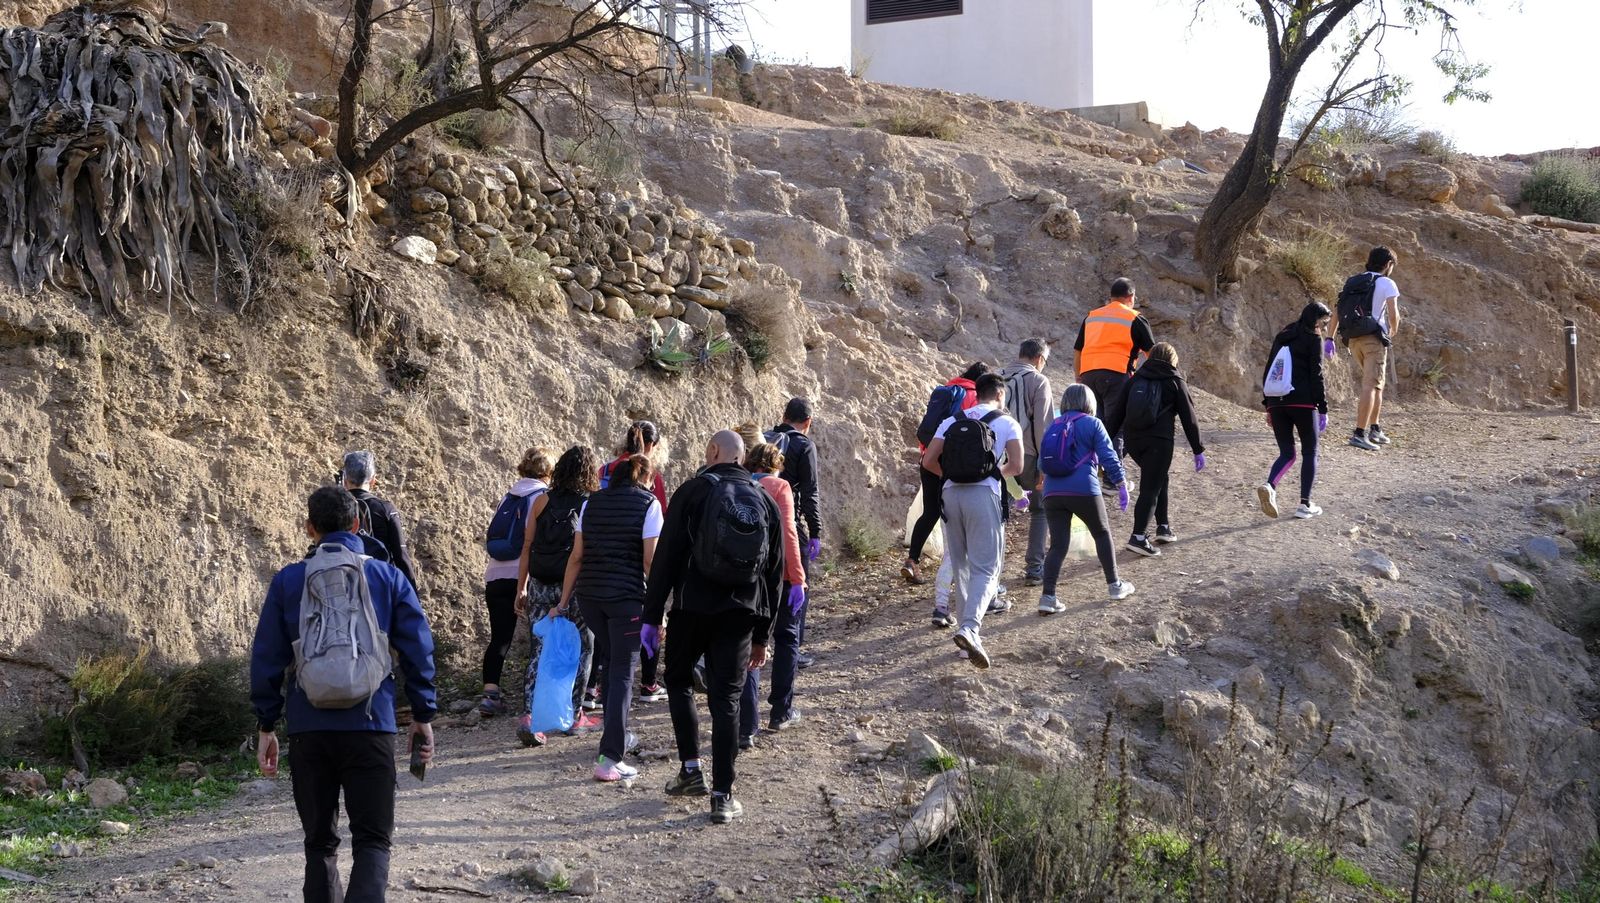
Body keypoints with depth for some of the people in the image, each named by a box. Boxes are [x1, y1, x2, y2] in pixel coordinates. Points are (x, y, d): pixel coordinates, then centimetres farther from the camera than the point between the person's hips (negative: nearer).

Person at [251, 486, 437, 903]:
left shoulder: (287, 581, 3)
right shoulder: (388, 578, 2)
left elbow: (266, 658, 5)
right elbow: (418, 651, 3)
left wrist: (266, 727, 13)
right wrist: (423, 716, 13)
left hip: (308, 731, 1)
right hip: (370, 728, -1)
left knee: (320, 841, 15)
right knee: (373, 840, 2)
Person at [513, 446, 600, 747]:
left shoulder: (543, 500, 2)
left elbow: (527, 547, 2)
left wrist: (521, 588, 9)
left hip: (540, 587, 2)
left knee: (538, 651, 6)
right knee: (582, 648, 16)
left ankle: (531, 715, -9)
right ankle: (573, 714, 20)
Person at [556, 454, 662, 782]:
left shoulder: (592, 503, 11)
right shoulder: (648, 503, -3)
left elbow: (577, 555, 9)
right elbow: (650, 560, -9)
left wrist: (563, 602, 13)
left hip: (589, 594, 5)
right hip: (628, 596, -5)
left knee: (610, 664, 23)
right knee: (623, 673, -2)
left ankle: (618, 735, 37)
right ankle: (609, 759, -9)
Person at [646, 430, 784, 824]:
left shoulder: (693, 491, -2)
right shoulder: (765, 501, 11)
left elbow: (666, 557, -7)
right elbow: (775, 572, 13)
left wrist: (652, 615, -4)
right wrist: (762, 635, 19)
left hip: (693, 606, -3)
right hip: (742, 611, 3)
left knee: (679, 679, 20)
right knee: (726, 699, 4)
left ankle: (691, 769, 14)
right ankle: (723, 796, 0)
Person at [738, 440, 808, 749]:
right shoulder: (778, 486, -4)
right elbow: (787, 533, -12)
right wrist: (797, 577, -8)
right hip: (777, 575, -3)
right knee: (786, 638, 19)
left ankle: (746, 729, -5)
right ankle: (781, 712, 24)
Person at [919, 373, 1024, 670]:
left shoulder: (952, 422, 15)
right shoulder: (1007, 423, 7)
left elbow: (928, 460, 7)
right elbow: (1016, 466, -2)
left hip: (952, 493, 4)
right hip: (984, 493, -4)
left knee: (960, 565, 15)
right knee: (986, 568, -4)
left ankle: (969, 630, 19)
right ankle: (969, 628, -25)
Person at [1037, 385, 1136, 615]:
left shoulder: (1054, 426, 18)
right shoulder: (1092, 424, 3)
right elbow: (1108, 456, -6)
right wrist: (1121, 484, -4)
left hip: (1053, 493, 4)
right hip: (1084, 490, -4)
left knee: (1058, 545, 2)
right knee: (1102, 533, 17)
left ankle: (1048, 596, -10)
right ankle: (1114, 585, 24)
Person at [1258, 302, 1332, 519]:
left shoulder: (1281, 338, 18)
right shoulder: (1314, 339, -1)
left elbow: (1267, 373, 17)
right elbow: (1316, 376, -7)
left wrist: (1268, 405, 20)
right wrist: (1323, 409, -5)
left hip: (1276, 402, 5)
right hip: (1303, 403, -5)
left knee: (1286, 454, 11)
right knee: (1310, 452, 9)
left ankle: (1269, 487, -18)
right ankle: (1305, 504, 4)